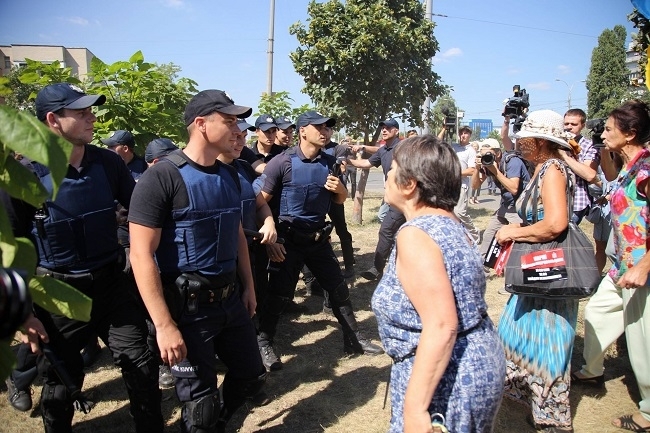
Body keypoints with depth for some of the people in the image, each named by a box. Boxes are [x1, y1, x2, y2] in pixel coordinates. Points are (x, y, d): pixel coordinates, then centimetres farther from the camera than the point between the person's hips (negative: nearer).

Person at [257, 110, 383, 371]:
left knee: (338, 288, 12)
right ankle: (263, 344, 24)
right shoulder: (282, 162, -12)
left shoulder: (329, 162, 5)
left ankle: (354, 339, 29)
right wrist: (269, 240, -15)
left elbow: (340, 200, 15)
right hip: (289, 239, -5)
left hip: (319, 238, 5)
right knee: (280, 295, 3)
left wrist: (339, 188, -8)